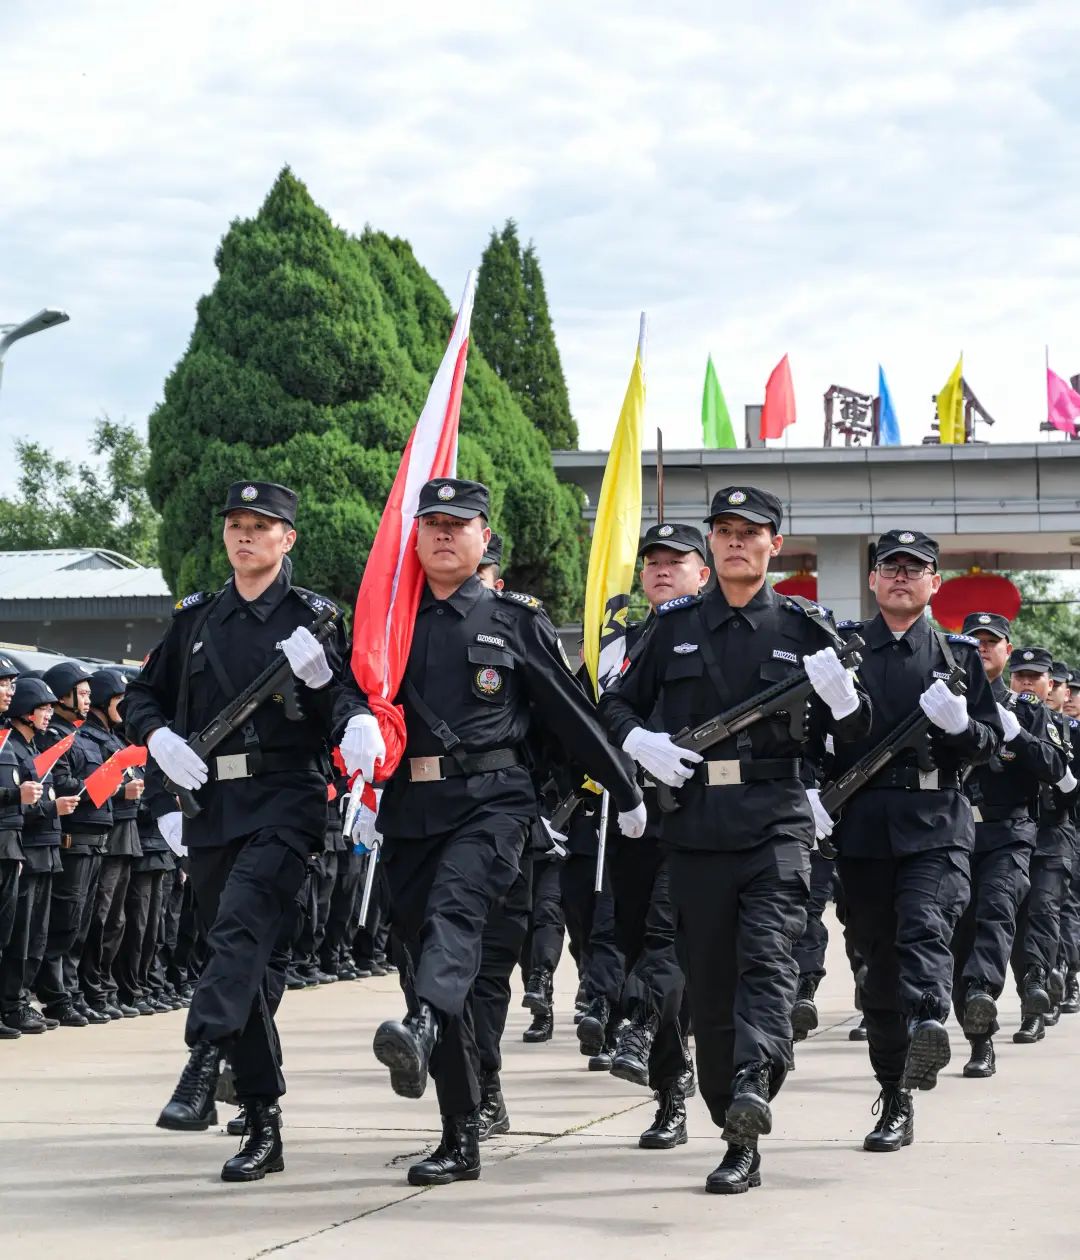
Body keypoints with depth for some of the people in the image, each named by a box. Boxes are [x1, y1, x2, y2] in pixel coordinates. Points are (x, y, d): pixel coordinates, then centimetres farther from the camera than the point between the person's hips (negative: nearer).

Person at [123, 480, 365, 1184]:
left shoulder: (313, 617, 3)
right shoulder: (198, 619, 15)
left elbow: (349, 709, 2)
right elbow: (142, 696, 22)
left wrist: (322, 682, -19)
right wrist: (159, 737, 2)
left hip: (285, 799, -5)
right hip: (211, 804, 5)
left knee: (242, 925, -26)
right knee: (249, 965, 7)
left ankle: (201, 1069, -39)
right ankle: (264, 1127, 12)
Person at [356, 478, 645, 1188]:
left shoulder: (516, 620, 7)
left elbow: (570, 710, 11)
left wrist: (625, 791, 16)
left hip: (492, 799, -4)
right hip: (410, 808, 4)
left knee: (453, 907, -31)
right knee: (423, 953, 3)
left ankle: (422, 1028, -60)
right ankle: (461, 1140, 10)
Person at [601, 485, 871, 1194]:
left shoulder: (804, 628, 8)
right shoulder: (676, 626, 12)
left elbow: (854, 733, 11)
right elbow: (617, 703, 20)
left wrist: (844, 696, -12)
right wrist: (638, 740, -2)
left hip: (776, 822, -2)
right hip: (696, 826, 2)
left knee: (767, 955, -22)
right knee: (710, 982, 3)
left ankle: (755, 1084, -39)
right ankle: (739, 1141, 10)